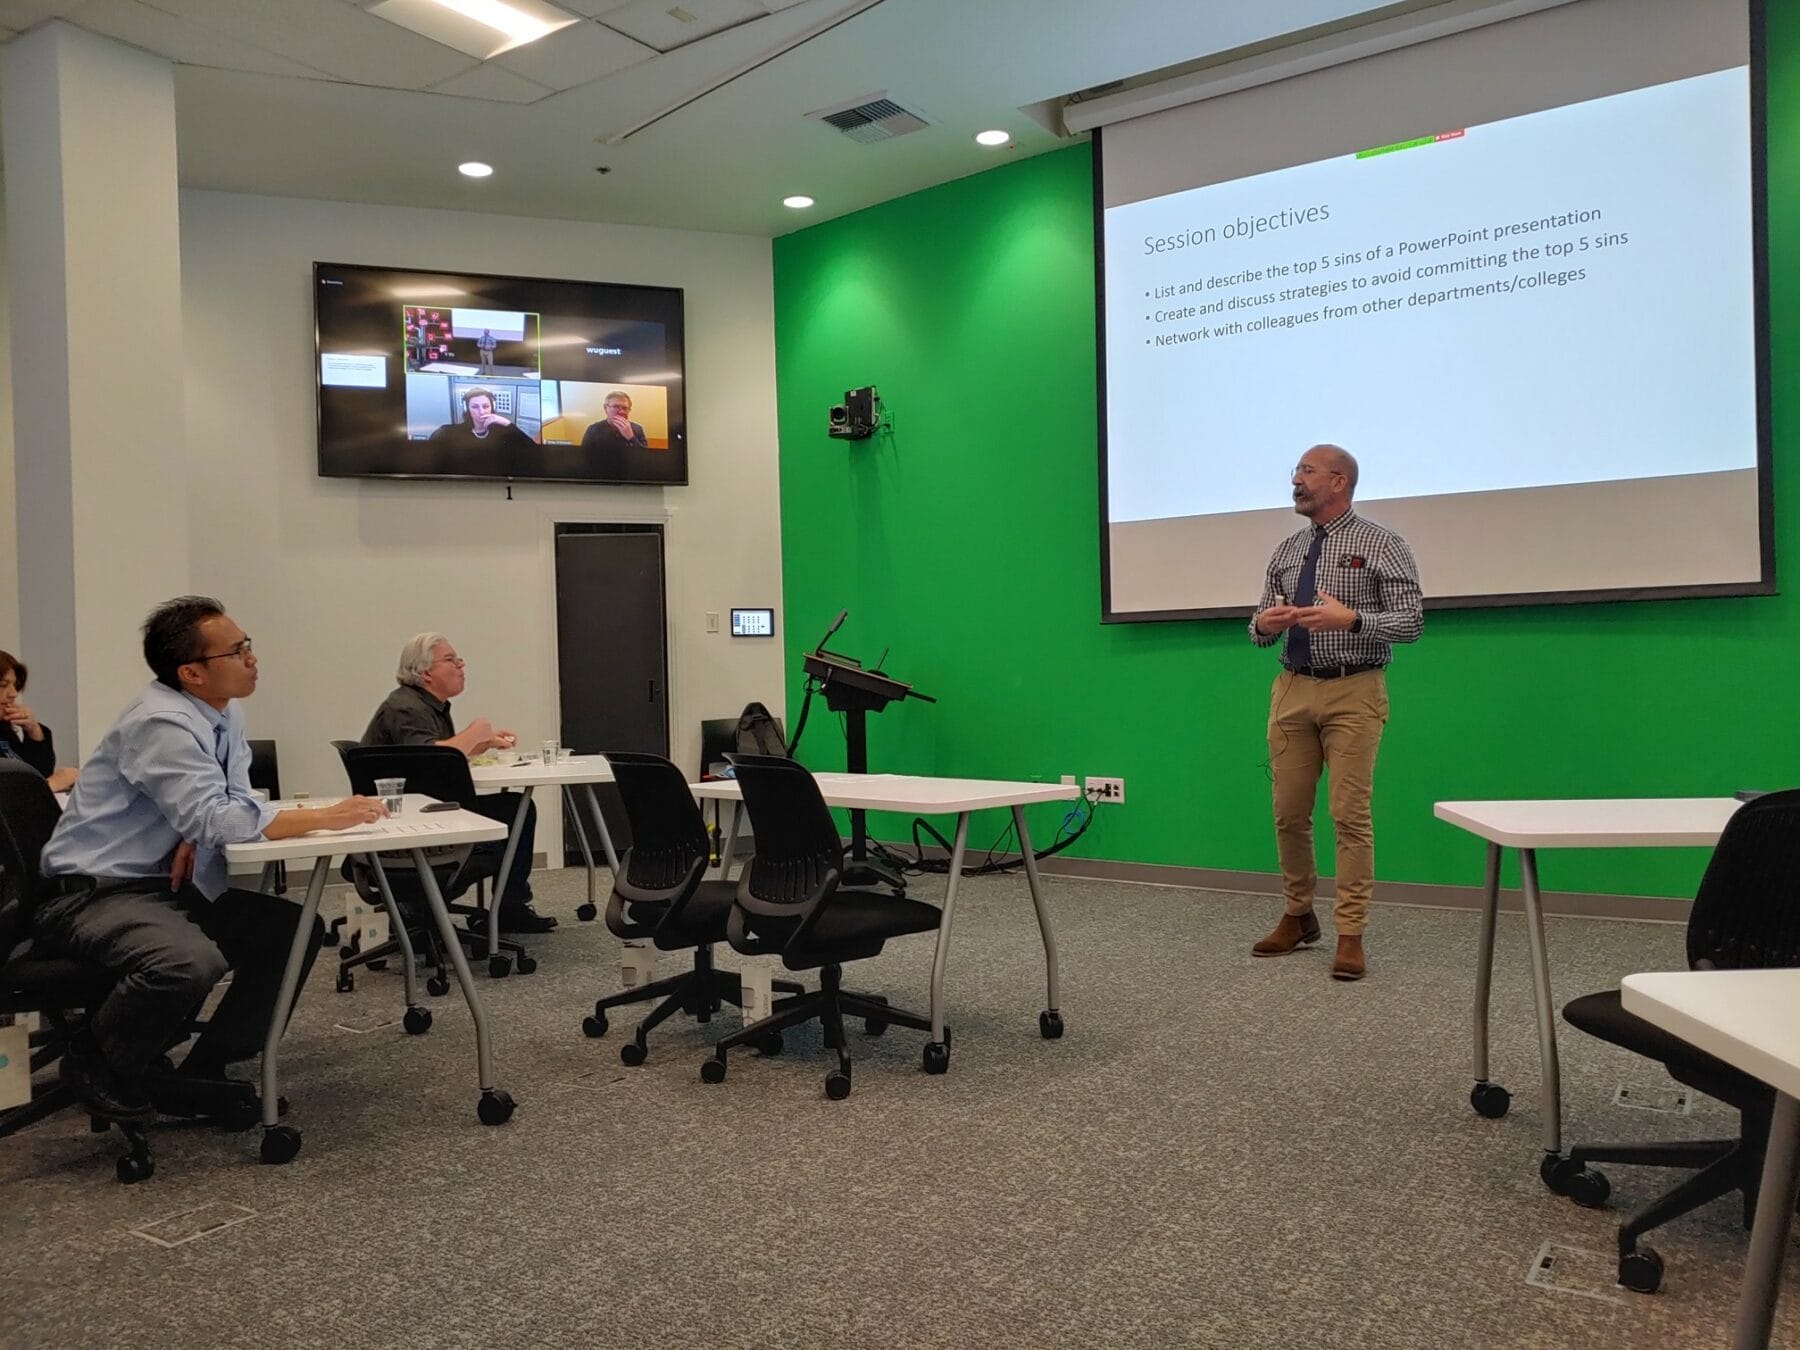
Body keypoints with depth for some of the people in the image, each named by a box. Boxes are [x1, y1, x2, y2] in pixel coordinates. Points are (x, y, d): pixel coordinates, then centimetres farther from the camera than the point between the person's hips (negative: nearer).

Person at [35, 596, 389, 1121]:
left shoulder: (224, 709, 5)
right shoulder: (160, 723, -23)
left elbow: (232, 800, 11)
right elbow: (212, 818, -31)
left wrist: (203, 830, -13)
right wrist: (326, 817, -29)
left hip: (169, 884, 9)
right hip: (93, 892, -9)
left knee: (297, 932, -2)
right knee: (191, 959, -35)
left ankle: (204, 1071, 8)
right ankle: (93, 1062, -5)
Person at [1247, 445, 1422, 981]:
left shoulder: (1382, 545, -3)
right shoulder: (1287, 551, 12)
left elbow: (1411, 621, -8)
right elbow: (1260, 626, 14)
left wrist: (1350, 619, -24)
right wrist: (1264, 623, -10)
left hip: (1353, 692, -5)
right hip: (1293, 690, 5)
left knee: (1351, 815, -6)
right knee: (1290, 813, 8)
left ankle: (1351, 935, 1)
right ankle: (1299, 916, 24)